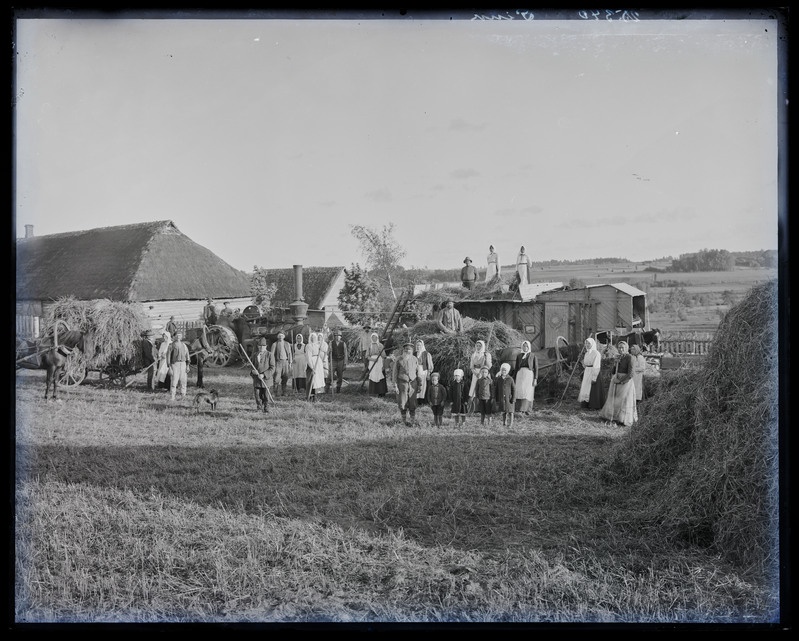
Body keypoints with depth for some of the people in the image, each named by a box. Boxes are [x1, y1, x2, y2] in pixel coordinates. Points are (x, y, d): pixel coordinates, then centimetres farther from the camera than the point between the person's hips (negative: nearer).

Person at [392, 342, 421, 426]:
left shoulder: (414, 359, 1)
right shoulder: (399, 360, -8)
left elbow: (418, 372, 9)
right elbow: (394, 373, -4)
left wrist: (419, 385, 8)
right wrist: (395, 386, -7)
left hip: (413, 383, 2)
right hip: (402, 383, -2)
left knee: (412, 403, 1)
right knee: (402, 403, 2)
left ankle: (413, 420, 13)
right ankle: (404, 420, 16)